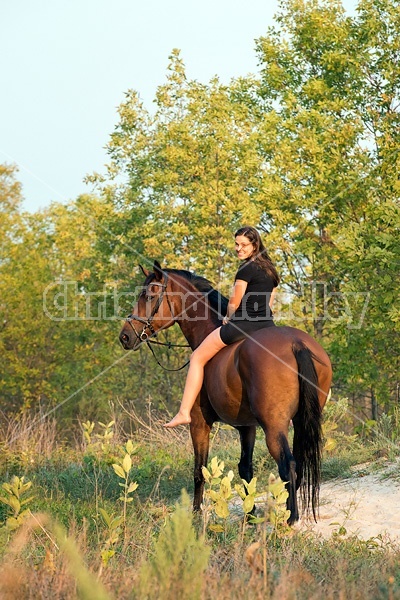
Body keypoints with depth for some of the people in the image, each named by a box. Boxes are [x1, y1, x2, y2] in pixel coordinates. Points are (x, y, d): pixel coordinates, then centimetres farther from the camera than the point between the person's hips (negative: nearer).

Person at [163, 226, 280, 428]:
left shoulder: (246, 269, -11)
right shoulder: (270, 270, 15)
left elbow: (234, 302, -8)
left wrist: (229, 318, 11)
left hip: (243, 323, -8)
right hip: (267, 325, 8)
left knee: (198, 357, 3)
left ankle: (184, 413, -2)